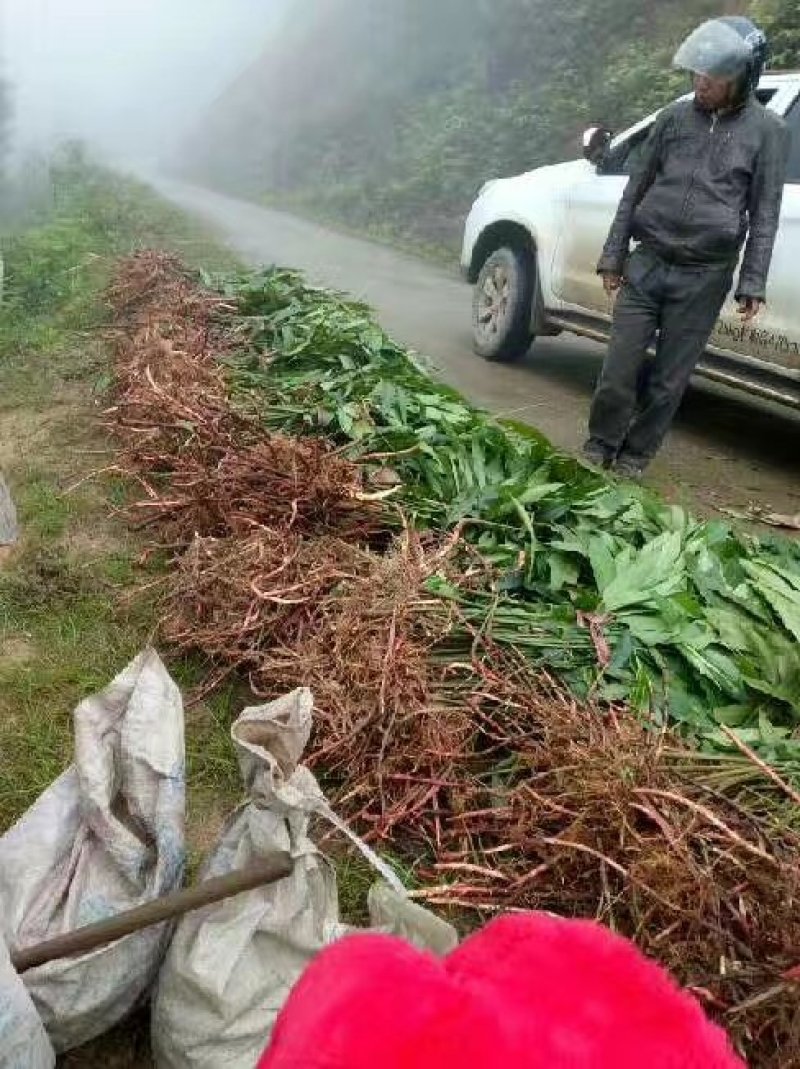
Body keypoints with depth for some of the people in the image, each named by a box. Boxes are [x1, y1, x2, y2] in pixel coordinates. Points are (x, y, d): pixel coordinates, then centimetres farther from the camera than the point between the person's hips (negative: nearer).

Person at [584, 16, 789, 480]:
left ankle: (634, 457, 17)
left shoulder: (768, 131, 3)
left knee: (669, 380, 3)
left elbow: (765, 214, 3)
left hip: (704, 277, -1)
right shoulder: (675, 117, 8)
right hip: (647, 264, 2)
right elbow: (636, 189, 12)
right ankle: (598, 448, 16)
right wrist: (614, 255, 8)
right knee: (619, 369, -1)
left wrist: (753, 282, -3)